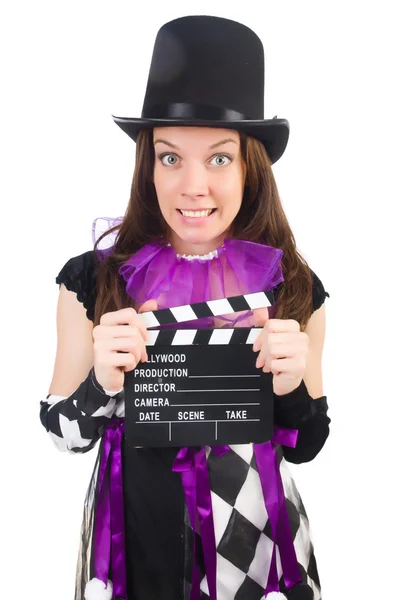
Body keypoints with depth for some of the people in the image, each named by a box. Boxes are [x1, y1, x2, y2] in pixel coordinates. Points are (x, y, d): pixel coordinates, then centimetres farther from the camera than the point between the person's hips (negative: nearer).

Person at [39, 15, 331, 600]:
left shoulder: (293, 287, -10)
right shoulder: (92, 278, -12)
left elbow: (305, 448, -2)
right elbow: (66, 435, -4)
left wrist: (291, 385, -21)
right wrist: (103, 382, -24)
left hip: (254, 541, 1)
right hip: (135, 543, 0)